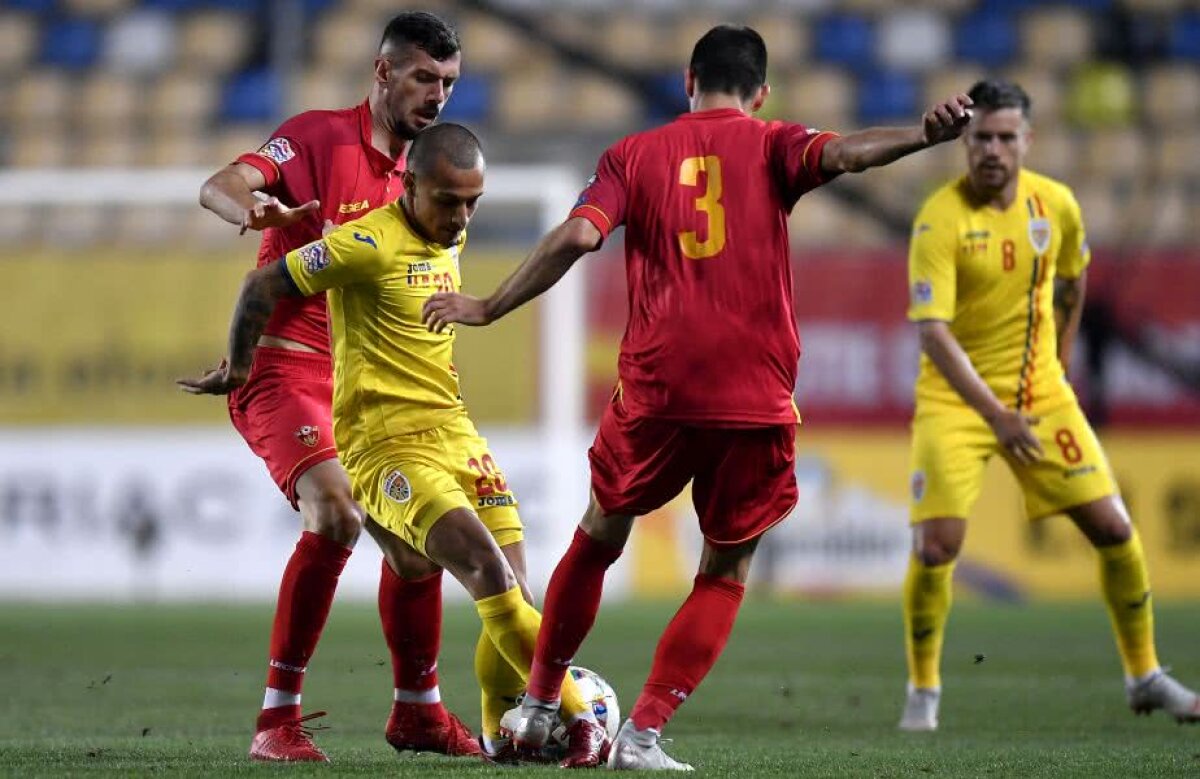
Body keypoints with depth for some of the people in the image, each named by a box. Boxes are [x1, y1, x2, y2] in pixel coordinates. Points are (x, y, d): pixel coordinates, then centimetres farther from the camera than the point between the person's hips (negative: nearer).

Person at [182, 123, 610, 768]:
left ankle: (501, 735, 19)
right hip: (387, 446, -8)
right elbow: (261, 285, -8)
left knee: (512, 596, 1)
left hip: (454, 431, 8)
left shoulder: (451, 239, 10)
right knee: (491, 575, -23)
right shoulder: (371, 243, -15)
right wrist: (237, 370, 6)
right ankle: (578, 720, -19)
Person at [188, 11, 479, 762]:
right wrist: (255, 209, -45)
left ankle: (418, 710, 28)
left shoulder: (415, 175, 14)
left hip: (363, 384, 8)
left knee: (417, 542, 7)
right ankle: (278, 719, -21)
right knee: (336, 515, -27)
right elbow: (219, 186, -24)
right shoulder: (319, 137, -8)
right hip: (284, 370, -8)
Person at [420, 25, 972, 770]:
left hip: (654, 390, 2)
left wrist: (488, 309, 1)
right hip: (756, 400, -2)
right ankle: (643, 735, 2)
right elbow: (839, 153, -17)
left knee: (598, 539, 24)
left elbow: (576, 236, -5)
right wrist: (922, 136, -32)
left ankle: (538, 709, 32)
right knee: (725, 576, 14)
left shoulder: (635, 155, 9)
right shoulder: (771, 148, 5)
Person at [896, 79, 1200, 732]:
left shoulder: (1056, 205, -4)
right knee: (936, 543, -16)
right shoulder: (941, 219, -20)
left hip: (1041, 393, 4)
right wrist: (996, 415, -35)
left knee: (1114, 528, 1)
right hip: (955, 400, -4)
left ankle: (1145, 676, 18)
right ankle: (923, 690, 4)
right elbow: (932, 332, -27)